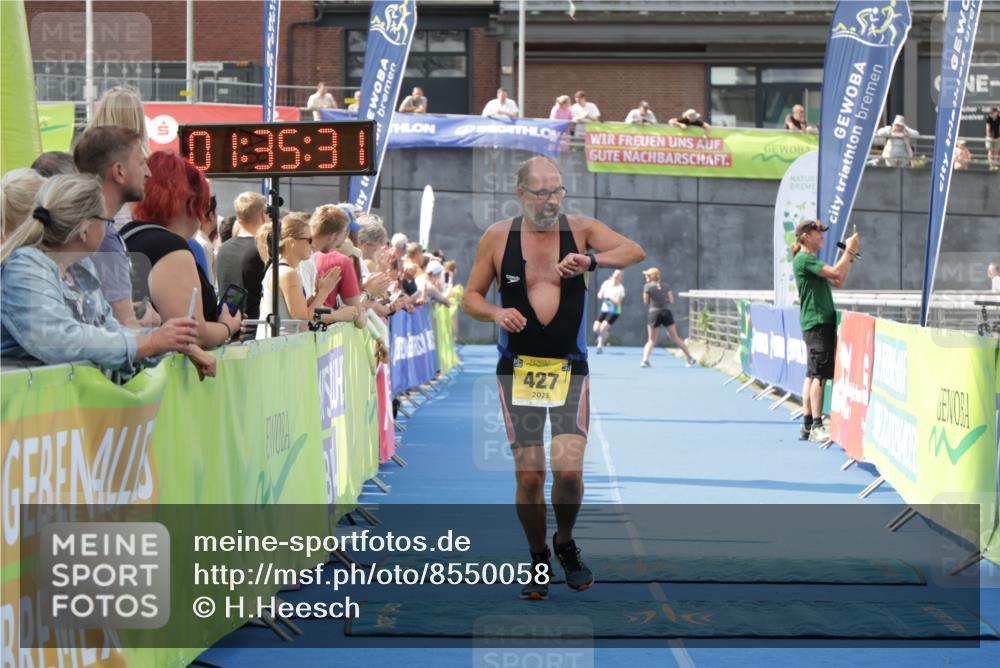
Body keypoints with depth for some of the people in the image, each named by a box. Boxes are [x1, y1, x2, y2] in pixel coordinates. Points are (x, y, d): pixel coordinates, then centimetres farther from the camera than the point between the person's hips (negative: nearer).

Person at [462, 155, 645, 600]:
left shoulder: (581, 230, 0)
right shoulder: (497, 237, 1)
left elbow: (636, 252, -11)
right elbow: (470, 297, 8)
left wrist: (591, 260, -27)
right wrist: (496, 313, -13)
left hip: (570, 367, 0)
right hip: (517, 368, 0)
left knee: (569, 468, -14)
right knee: (528, 476, -2)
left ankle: (565, 544, 15)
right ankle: (538, 558, 20)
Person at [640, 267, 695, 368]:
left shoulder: (647, 287, -2)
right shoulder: (666, 286, 8)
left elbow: (646, 302, 0)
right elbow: (671, 301, 5)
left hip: (654, 313, -2)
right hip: (666, 313, 3)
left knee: (651, 340, 6)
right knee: (675, 338, 13)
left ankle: (645, 360, -13)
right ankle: (690, 358, 13)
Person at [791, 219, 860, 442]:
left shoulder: (811, 260, 21)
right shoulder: (804, 259, -11)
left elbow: (838, 282, 19)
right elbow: (835, 272, -21)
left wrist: (850, 257, 10)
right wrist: (849, 250, -11)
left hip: (821, 322, 10)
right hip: (817, 322, -10)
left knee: (812, 375, 9)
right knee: (819, 374, -12)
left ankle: (807, 426, 11)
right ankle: (816, 427, -13)